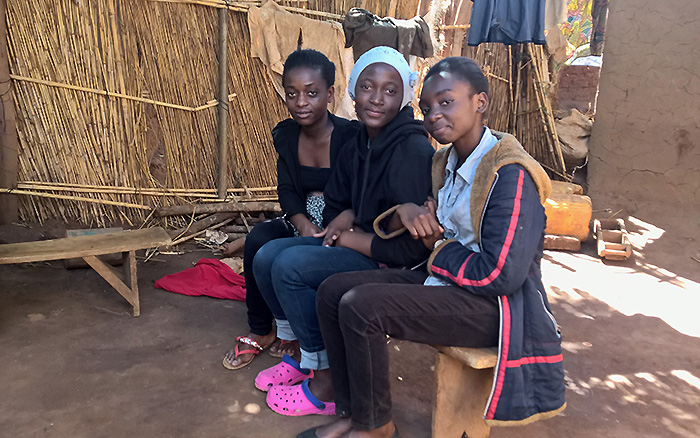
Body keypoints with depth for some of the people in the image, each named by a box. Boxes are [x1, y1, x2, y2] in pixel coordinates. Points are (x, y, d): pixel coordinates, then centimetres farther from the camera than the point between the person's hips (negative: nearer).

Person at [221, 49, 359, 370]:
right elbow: (287, 190, -1)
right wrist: (304, 224, -21)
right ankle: (260, 331, -4)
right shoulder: (285, 135, 3)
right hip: (302, 222, 5)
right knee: (258, 239, -23)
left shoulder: (349, 136, -16)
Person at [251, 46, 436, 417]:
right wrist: (345, 217, -5)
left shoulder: (414, 152, -21)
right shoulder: (357, 146, 5)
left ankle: (329, 381, -4)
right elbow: (335, 204, 20)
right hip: (355, 246, 9)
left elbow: (412, 248, -25)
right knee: (266, 257, 1)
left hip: (396, 268, -9)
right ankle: (307, 356, 17)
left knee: (290, 266, -20)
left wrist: (349, 237, -14)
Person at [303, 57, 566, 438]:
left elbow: (501, 274, -25)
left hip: (490, 304, -9)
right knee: (332, 291, -1)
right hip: (443, 280, 9)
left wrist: (437, 248, -10)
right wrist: (404, 213, -8)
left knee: (360, 306, -24)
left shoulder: (510, 175, -19)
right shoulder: (445, 162, 9)